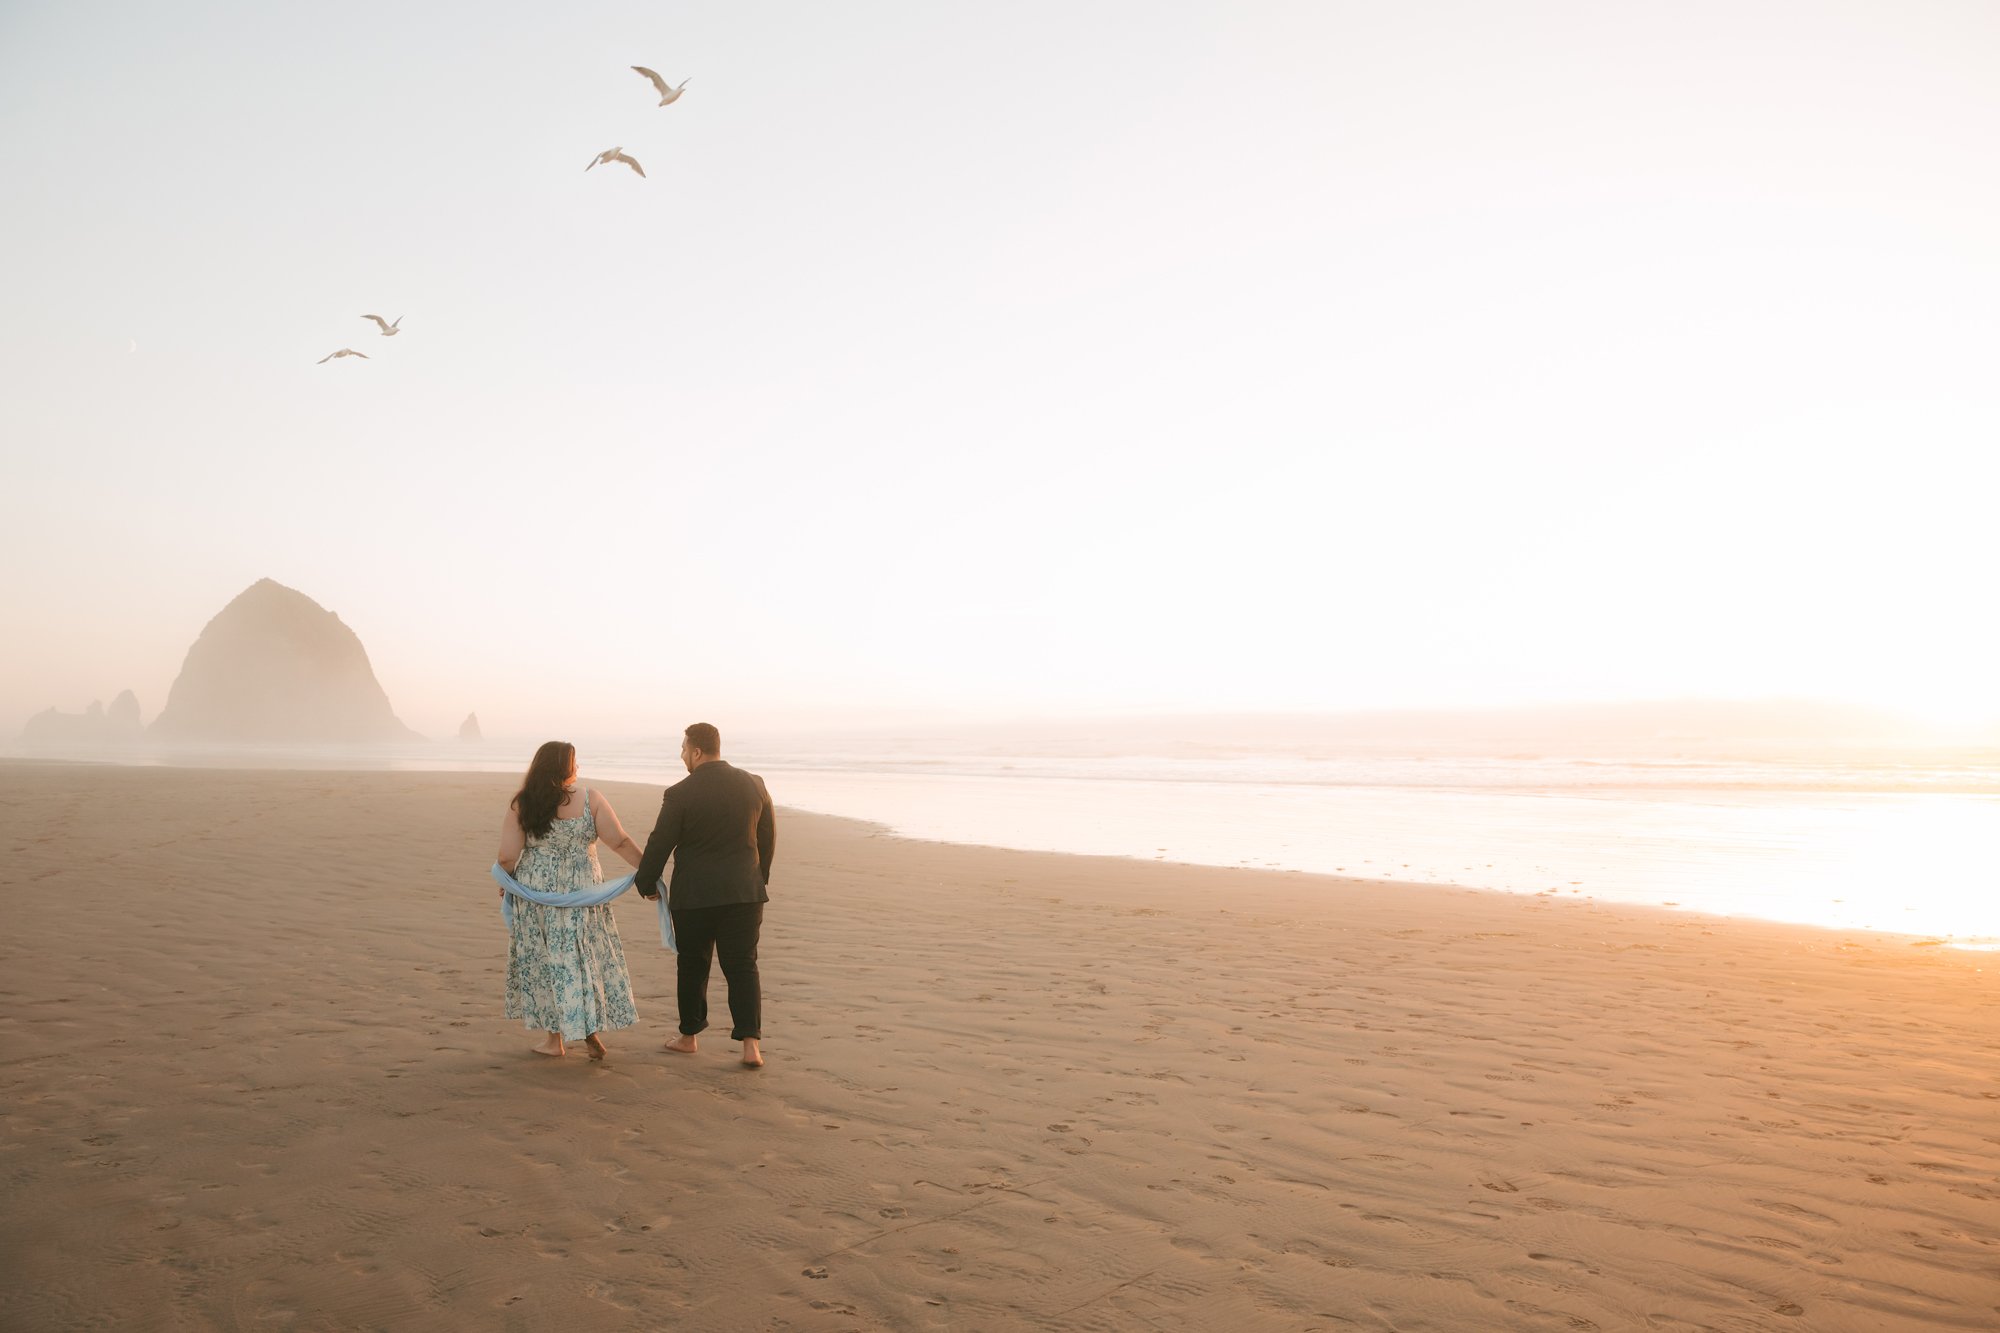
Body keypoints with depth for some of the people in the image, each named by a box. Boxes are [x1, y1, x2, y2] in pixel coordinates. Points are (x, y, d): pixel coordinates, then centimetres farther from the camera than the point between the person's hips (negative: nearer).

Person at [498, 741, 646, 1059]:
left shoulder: (521, 805, -5)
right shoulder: (590, 799, -8)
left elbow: (508, 857, -5)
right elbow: (620, 842, -8)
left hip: (536, 891, 1)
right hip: (581, 892, -1)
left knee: (544, 960, 12)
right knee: (585, 957, 13)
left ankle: (555, 1038, 18)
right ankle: (590, 1029, 12)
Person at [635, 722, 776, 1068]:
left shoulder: (680, 794, -12)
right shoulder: (754, 784, 0)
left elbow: (660, 844, -6)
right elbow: (768, 836, 10)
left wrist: (646, 884, 11)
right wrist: (759, 878, 24)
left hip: (694, 895, -2)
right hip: (745, 892, 3)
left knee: (692, 965, 14)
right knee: (742, 966, 6)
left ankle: (688, 1036, 28)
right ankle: (751, 1043, -4)